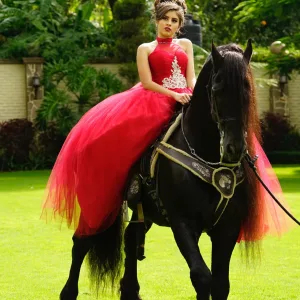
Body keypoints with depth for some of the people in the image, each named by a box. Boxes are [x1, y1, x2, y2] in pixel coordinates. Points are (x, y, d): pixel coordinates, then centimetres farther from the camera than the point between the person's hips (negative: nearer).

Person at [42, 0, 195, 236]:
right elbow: (147, 83, 0)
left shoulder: (185, 45, 20)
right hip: (155, 102, -2)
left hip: (187, 101, 3)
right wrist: (174, 95, -15)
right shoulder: (145, 49, 13)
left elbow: (191, 78, 10)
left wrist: (195, 94, -13)